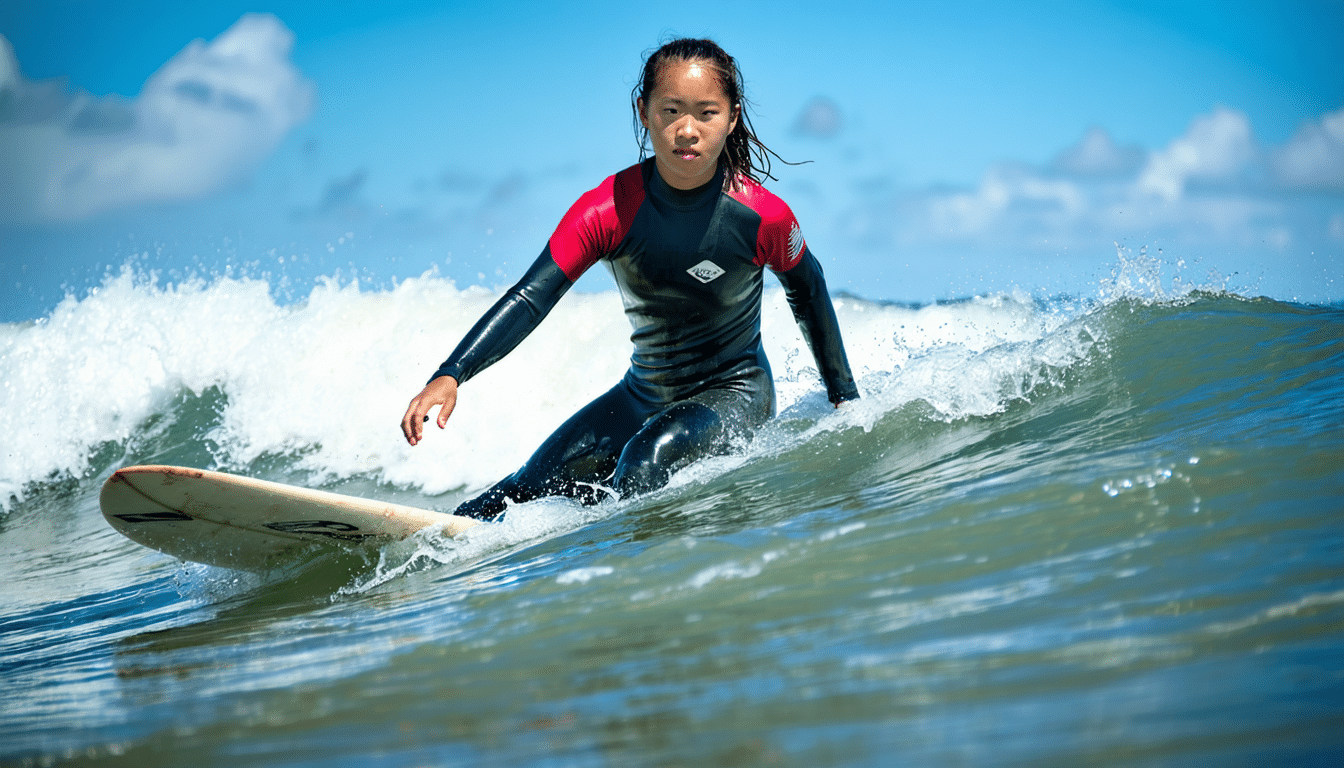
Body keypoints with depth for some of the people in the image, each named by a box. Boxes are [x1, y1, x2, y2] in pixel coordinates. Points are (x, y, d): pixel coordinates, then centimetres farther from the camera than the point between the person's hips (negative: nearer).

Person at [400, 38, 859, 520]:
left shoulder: (763, 215, -22)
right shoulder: (609, 210, -20)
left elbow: (807, 291, -1)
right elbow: (530, 298, -25)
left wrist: (845, 398, 9)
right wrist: (450, 375, -40)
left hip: (735, 395, -3)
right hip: (644, 394, 4)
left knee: (650, 459, -34)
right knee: (537, 485, 5)